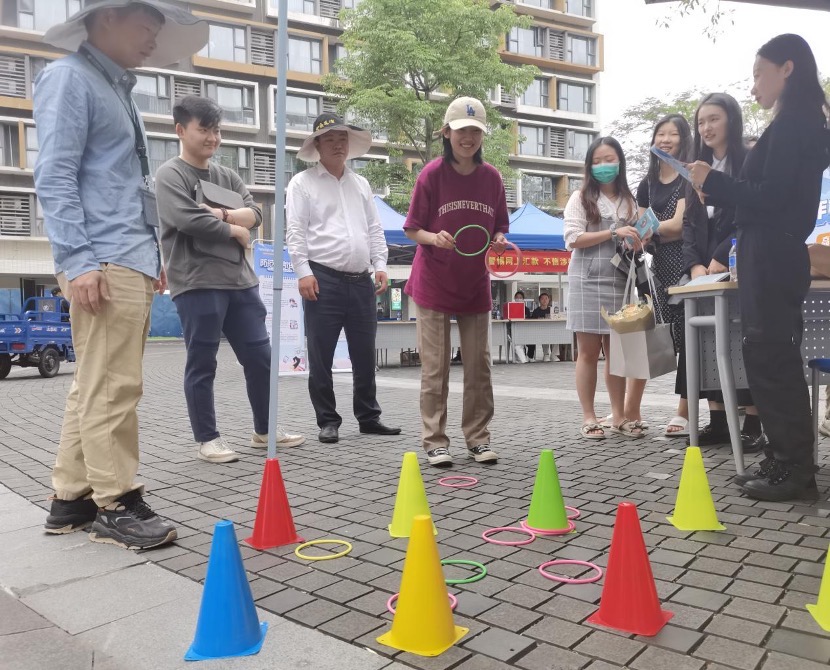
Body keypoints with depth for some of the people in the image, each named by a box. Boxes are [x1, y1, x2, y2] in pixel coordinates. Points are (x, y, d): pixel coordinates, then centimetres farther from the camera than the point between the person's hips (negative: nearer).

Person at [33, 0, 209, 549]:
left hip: (133, 263, 9)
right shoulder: (70, 77, -2)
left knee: (96, 387, 11)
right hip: (104, 264, -9)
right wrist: (78, 261, -19)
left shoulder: (117, 88, 24)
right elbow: (54, 177, -12)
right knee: (111, 388, -7)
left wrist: (152, 255, 21)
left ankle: (72, 498, 19)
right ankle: (116, 505, 2)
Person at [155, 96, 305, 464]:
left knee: (260, 357, 9)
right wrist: (236, 230, -5)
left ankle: (264, 430, 23)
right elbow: (189, 220, -17)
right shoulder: (170, 174, -2)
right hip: (197, 284, -6)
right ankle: (207, 438, 14)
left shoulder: (227, 175, 18)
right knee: (202, 365, 2)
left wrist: (221, 214, -11)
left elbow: (255, 213, 6)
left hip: (240, 280, 7)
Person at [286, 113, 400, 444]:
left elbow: (374, 230, 18)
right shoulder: (302, 183, 3)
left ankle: (369, 417, 21)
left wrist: (380, 265, 6)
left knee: (365, 354, 9)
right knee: (321, 356, 0)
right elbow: (295, 232, -4)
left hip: (361, 280, 5)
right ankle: (327, 421, 11)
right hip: (324, 279, -4)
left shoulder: (360, 184, 19)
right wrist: (304, 272, -13)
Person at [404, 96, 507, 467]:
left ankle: (478, 438, 21)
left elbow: (499, 227, 12)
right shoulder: (431, 174, -7)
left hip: (475, 285, 4)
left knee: (479, 366, 8)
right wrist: (434, 238, -23)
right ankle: (435, 441, 11)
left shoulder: (491, 177, 2)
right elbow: (412, 230, -3)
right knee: (435, 368, 0)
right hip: (433, 285, -3)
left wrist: (499, 240, -10)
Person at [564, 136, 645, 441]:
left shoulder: (629, 201, 15)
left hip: (619, 282, 4)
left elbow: (634, 242, 21)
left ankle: (618, 416, 13)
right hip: (587, 281, -4)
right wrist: (614, 233, -15)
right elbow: (573, 238, -9)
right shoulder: (580, 198, 2)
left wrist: (637, 244, -3)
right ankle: (588, 417, 5)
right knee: (589, 351, -1)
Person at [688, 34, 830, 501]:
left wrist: (713, 181, -9)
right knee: (774, 359, 12)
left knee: (771, 361, -6)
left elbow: (770, 198, -17)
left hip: (771, 259, -10)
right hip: (776, 257, 10)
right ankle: (789, 462, 20)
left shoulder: (791, 123, -11)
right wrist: (716, 193, 16)